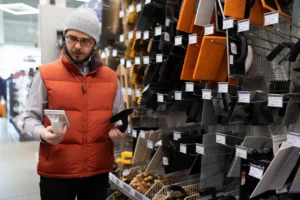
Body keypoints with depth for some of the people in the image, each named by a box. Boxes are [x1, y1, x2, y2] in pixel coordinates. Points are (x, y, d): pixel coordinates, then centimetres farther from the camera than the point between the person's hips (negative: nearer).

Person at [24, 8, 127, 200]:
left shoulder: (111, 78, 4)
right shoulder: (46, 74, -4)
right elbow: (31, 118, -1)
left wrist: (119, 131, -10)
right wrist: (42, 133, -22)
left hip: (98, 171, 3)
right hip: (56, 172, -2)